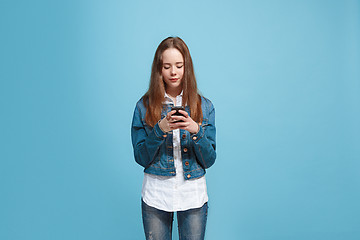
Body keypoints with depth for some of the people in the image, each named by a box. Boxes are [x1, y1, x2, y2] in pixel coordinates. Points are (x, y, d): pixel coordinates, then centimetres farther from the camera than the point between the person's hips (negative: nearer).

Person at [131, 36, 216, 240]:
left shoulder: (204, 106, 1)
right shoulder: (145, 106, -1)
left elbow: (209, 160, -1)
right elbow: (141, 158, -3)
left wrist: (197, 131, -18)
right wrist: (160, 130, -17)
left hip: (194, 195, 1)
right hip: (155, 194, 0)